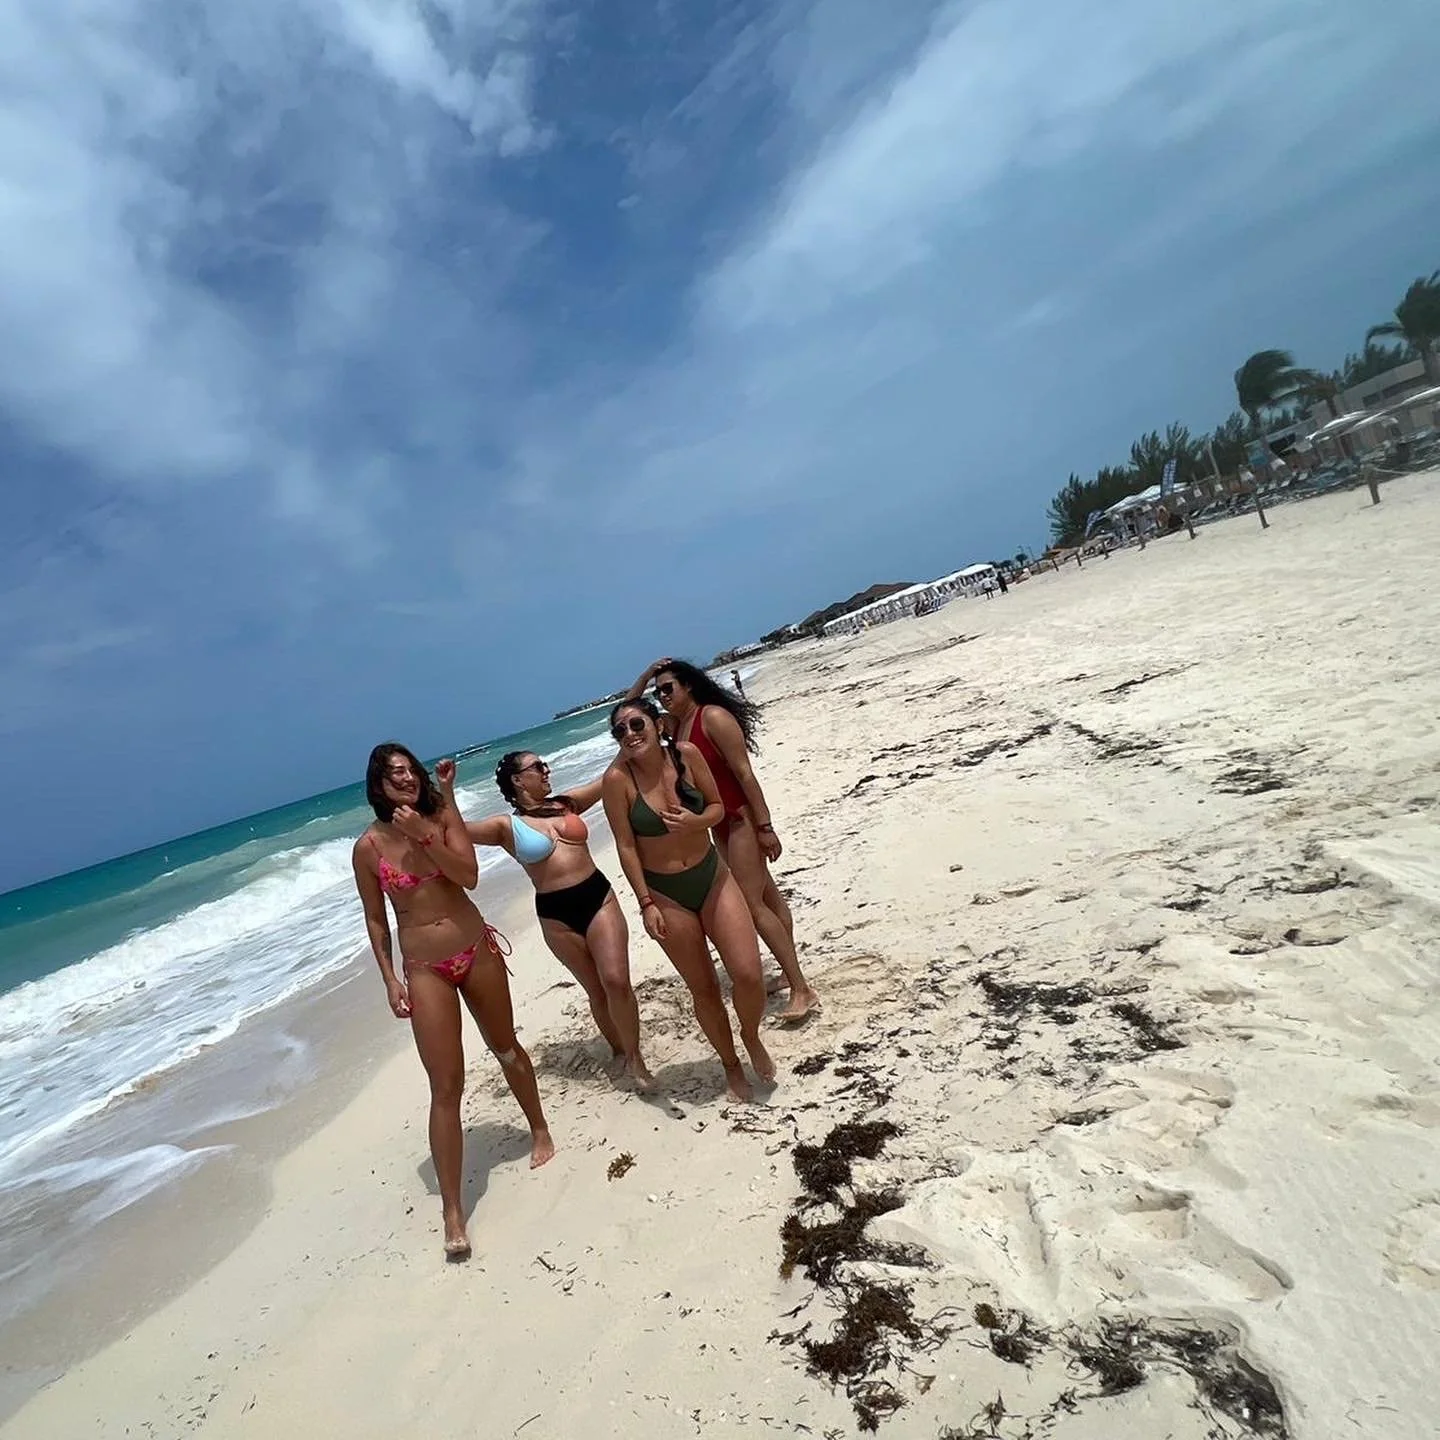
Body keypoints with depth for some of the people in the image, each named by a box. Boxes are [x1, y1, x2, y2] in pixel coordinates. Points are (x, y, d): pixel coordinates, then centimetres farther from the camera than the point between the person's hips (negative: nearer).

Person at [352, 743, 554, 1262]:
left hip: (477, 950, 2)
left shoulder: (442, 815, -4)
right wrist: (390, 978, -4)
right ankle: (452, 1212, 6)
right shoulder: (368, 847, -7)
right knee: (446, 1088, -3)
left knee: (506, 1048, 21)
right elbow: (375, 918, 0)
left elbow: (468, 875, -16)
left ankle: (539, 1129, 45)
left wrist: (422, 835, -22)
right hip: (426, 970, -2)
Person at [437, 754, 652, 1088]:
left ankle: (633, 1054, 8)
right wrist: (447, 788, -20)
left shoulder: (566, 803, 9)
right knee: (597, 990, 9)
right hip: (555, 913, -2)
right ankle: (619, 1050, 32)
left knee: (616, 980, -11)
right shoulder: (507, 826, -1)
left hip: (599, 896, 2)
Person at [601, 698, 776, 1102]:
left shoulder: (687, 754, -10)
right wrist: (647, 904, -13)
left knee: (748, 975, -7)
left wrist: (695, 821, -22)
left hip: (712, 876, 2)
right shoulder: (617, 779, -16)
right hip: (665, 893, -2)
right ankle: (731, 1065, 34)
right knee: (703, 988, 9)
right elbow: (626, 847, -12)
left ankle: (752, 1037, 26)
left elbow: (718, 807, 0)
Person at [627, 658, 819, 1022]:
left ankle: (802, 990, -4)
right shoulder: (676, 725, 6)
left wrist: (765, 826, -21)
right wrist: (647, 674, 0)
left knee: (751, 904, -10)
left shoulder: (714, 717, -18)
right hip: (720, 823, 9)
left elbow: (745, 773, -20)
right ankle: (793, 974, 25)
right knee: (765, 895, 15)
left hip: (741, 818, -9)